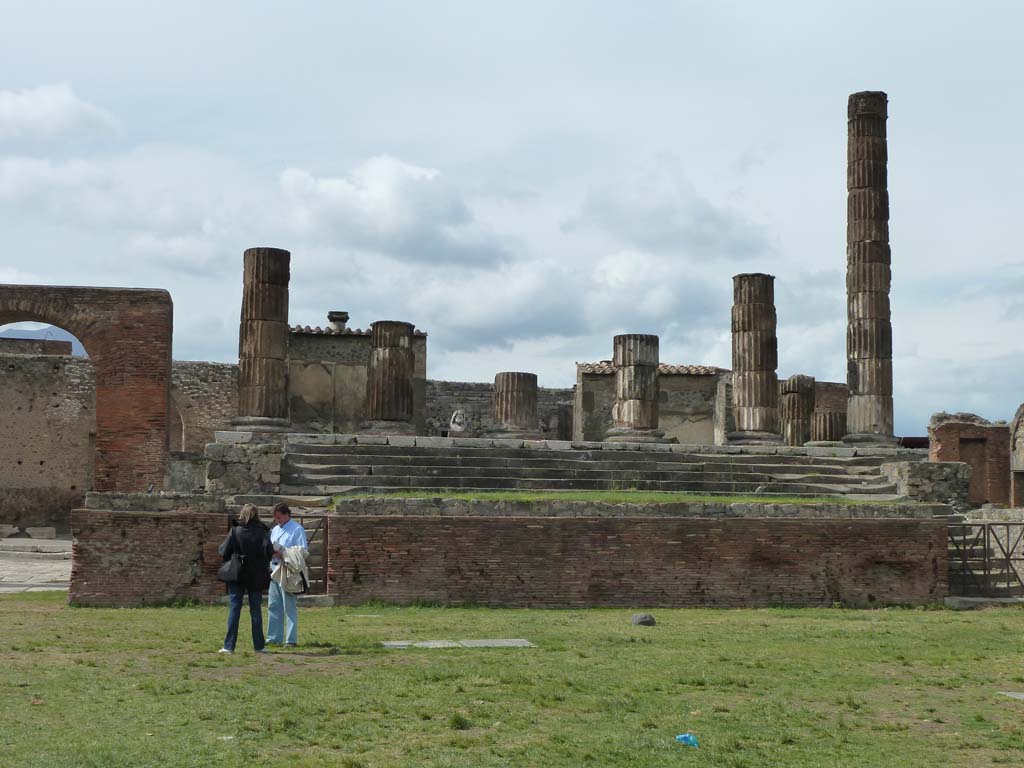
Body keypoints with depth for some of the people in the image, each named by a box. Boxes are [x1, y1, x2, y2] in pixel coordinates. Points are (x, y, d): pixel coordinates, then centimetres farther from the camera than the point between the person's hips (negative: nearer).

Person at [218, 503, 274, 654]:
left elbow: (224, 552, -9)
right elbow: (268, 551, -15)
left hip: (236, 576, 0)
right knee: (256, 610, 8)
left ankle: (229, 646, 2)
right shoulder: (262, 532, -7)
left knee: (234, 610, 4)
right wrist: (264, 563, 5)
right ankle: (258, 646, 10)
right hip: (256, 577, 0)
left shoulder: (234, 532, -7)